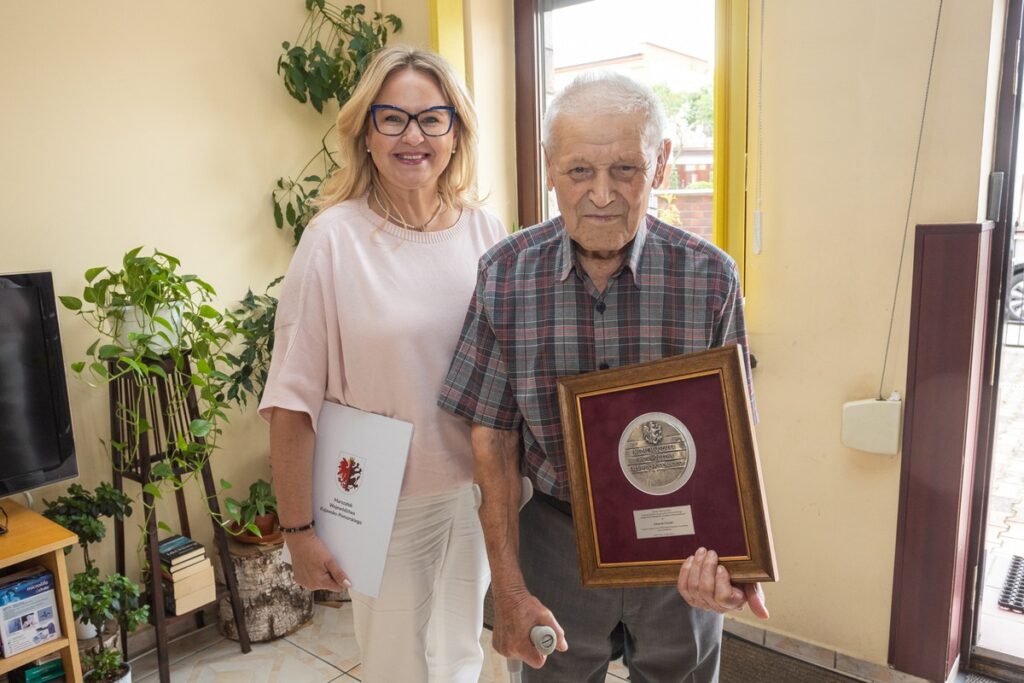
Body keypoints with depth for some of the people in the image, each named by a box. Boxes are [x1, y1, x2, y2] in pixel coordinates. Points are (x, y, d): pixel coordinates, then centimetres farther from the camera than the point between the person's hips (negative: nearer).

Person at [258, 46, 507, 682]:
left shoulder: (485, 231, -2)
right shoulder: (336, 237, -14)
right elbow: (294, 400, -11)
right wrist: (299, 529, -9)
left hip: (475, 492, 4)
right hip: (382, 504, -3)